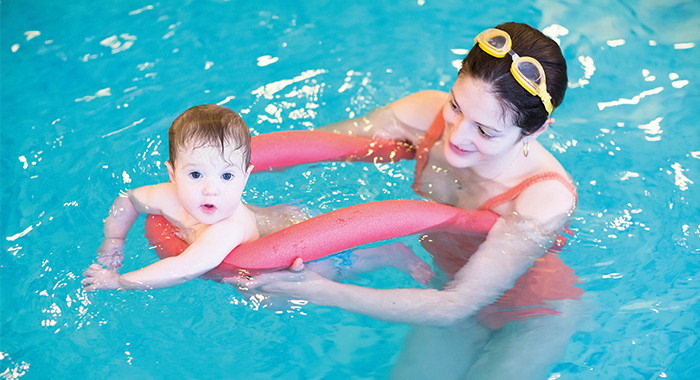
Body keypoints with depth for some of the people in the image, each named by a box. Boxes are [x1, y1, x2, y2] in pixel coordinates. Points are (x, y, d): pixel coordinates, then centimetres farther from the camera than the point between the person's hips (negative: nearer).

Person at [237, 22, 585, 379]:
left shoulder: (547, 200, -37)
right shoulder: (426, 114, -26)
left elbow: (454, 306, -35)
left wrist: (319, 291, -41)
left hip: (530, 318, -3)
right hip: (452, 281, 4)